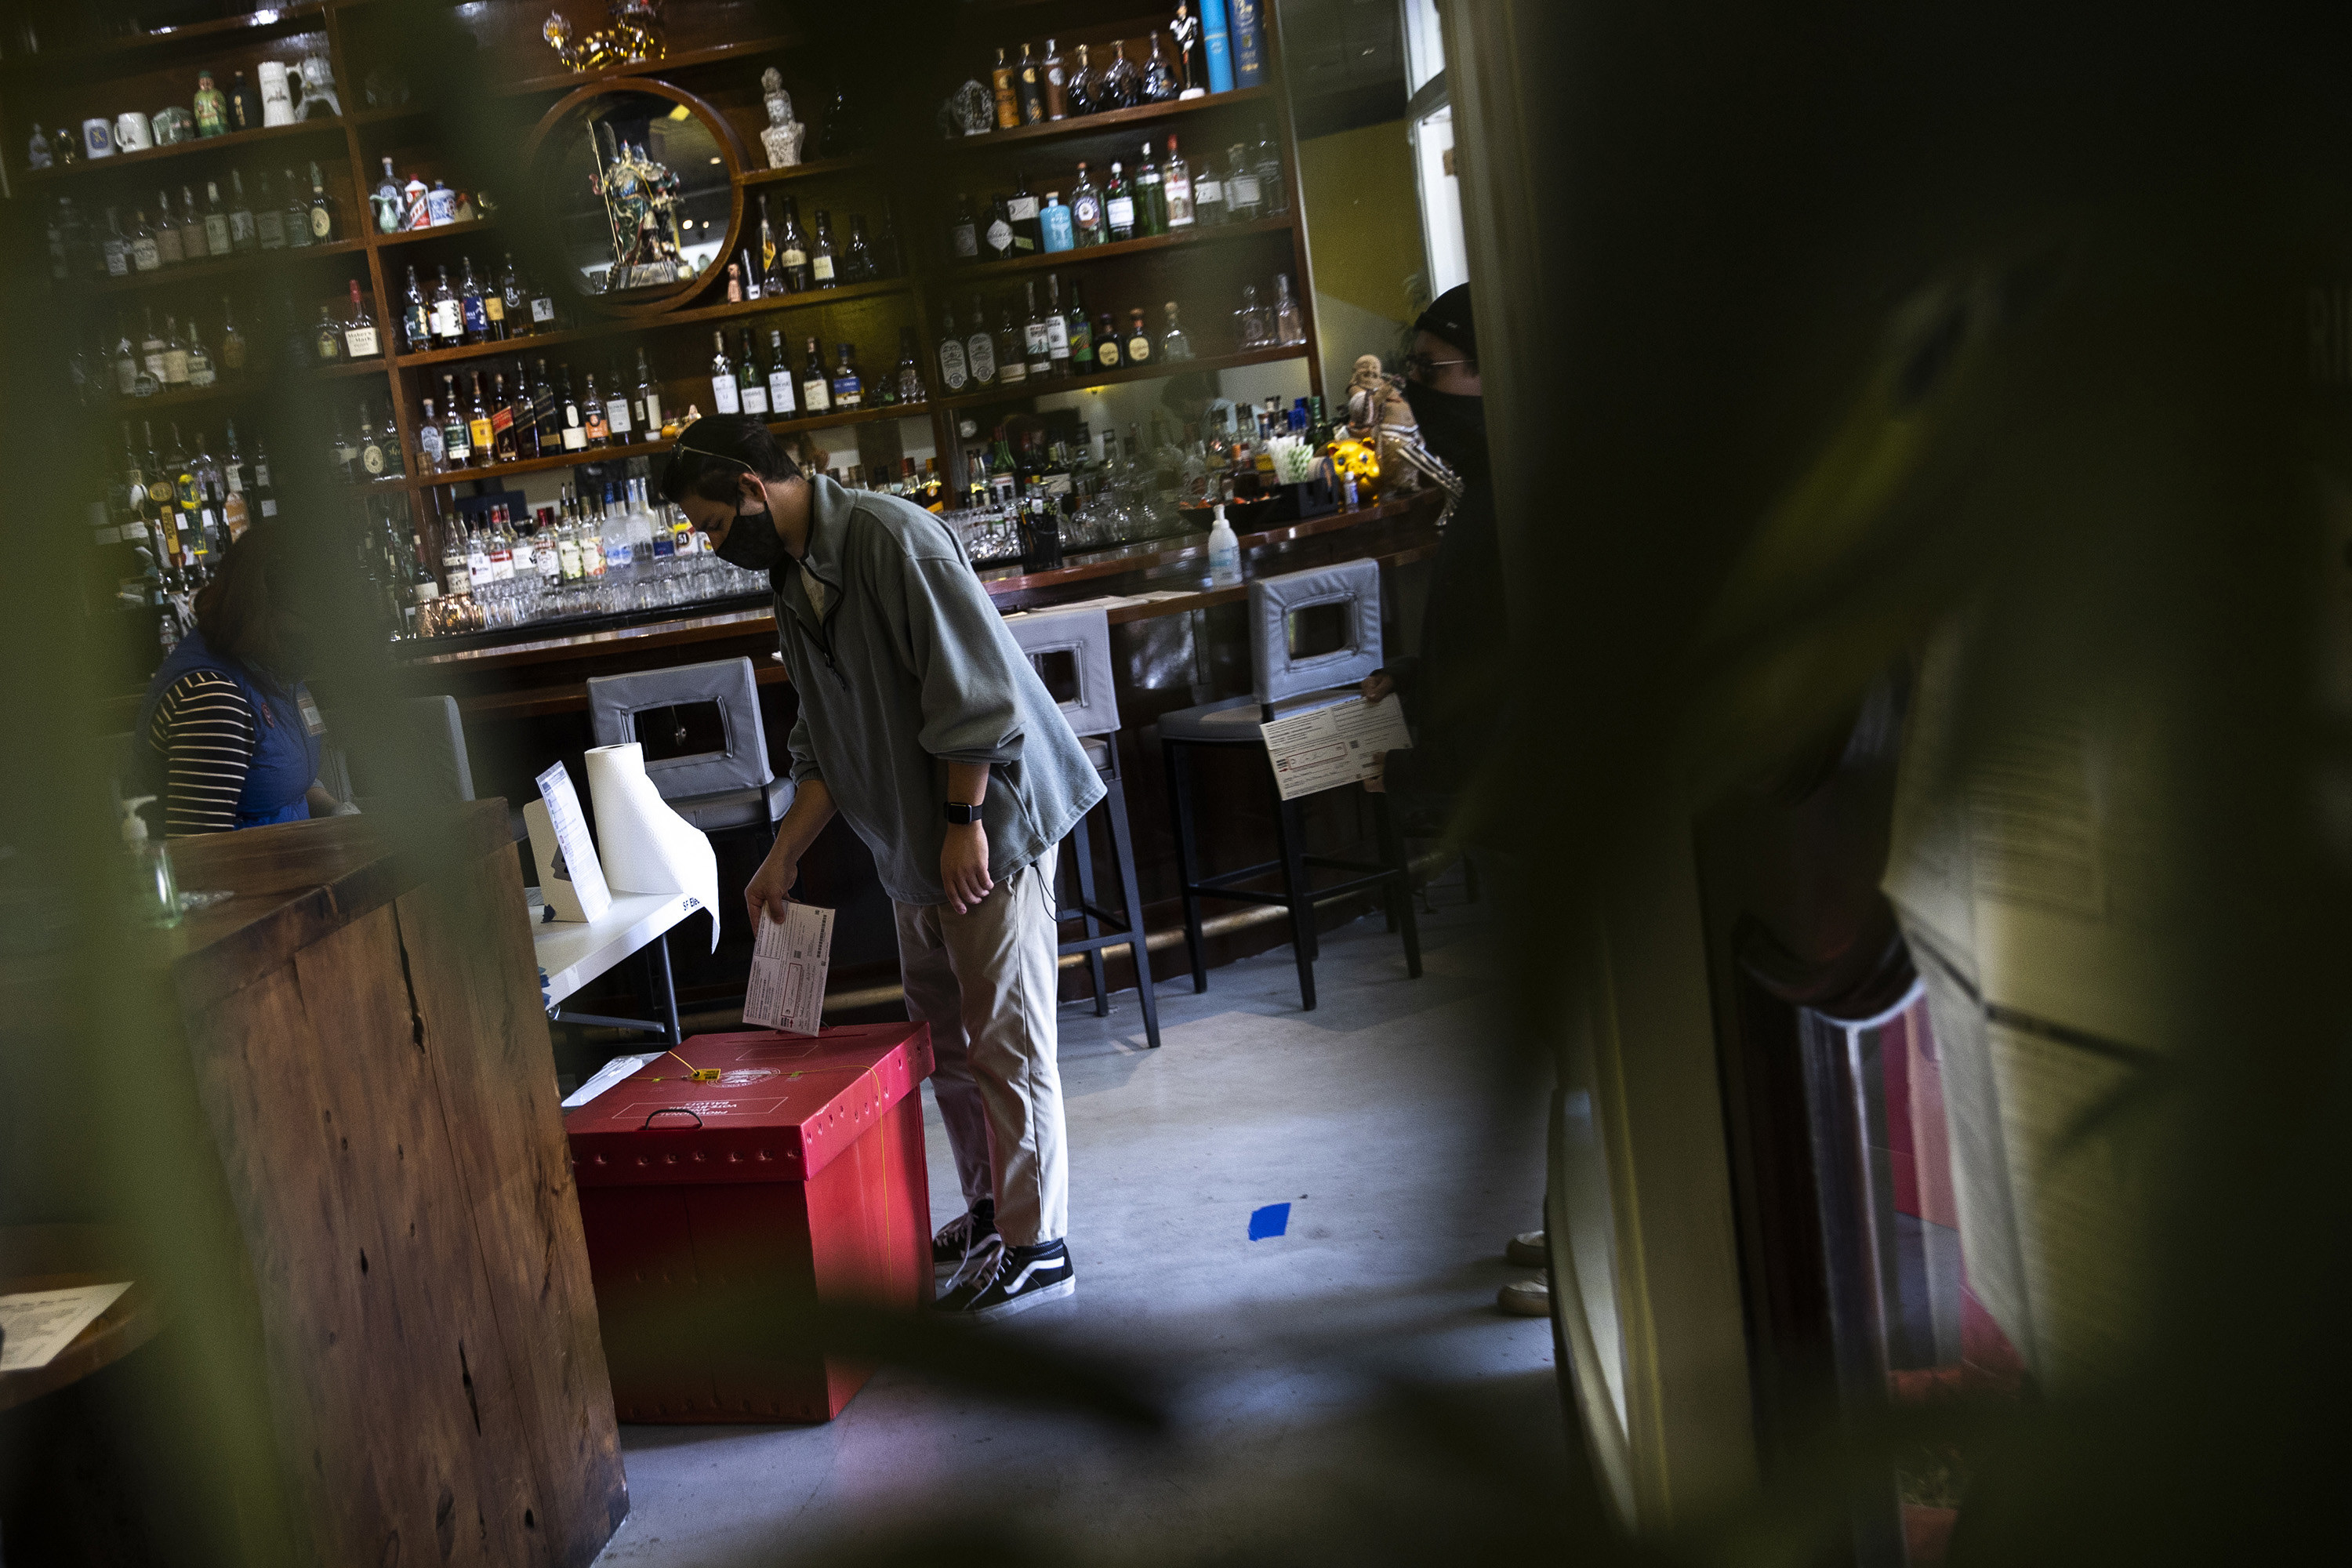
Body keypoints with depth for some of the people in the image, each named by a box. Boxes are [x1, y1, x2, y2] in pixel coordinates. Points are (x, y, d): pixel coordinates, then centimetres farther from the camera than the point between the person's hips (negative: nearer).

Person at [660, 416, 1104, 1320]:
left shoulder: (891, 537, -18)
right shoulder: (793, 579, 11)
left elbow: (970, 692, -22)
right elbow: (827, 744, 15)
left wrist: (964, 822, -21)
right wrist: (784, 857, 10)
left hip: (990, 817, -9)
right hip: (914, 841, 9)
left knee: (1006, 1041, -3)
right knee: (946, 1037, 16)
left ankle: (1036, 1246, 7)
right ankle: (987, 1208, 31)